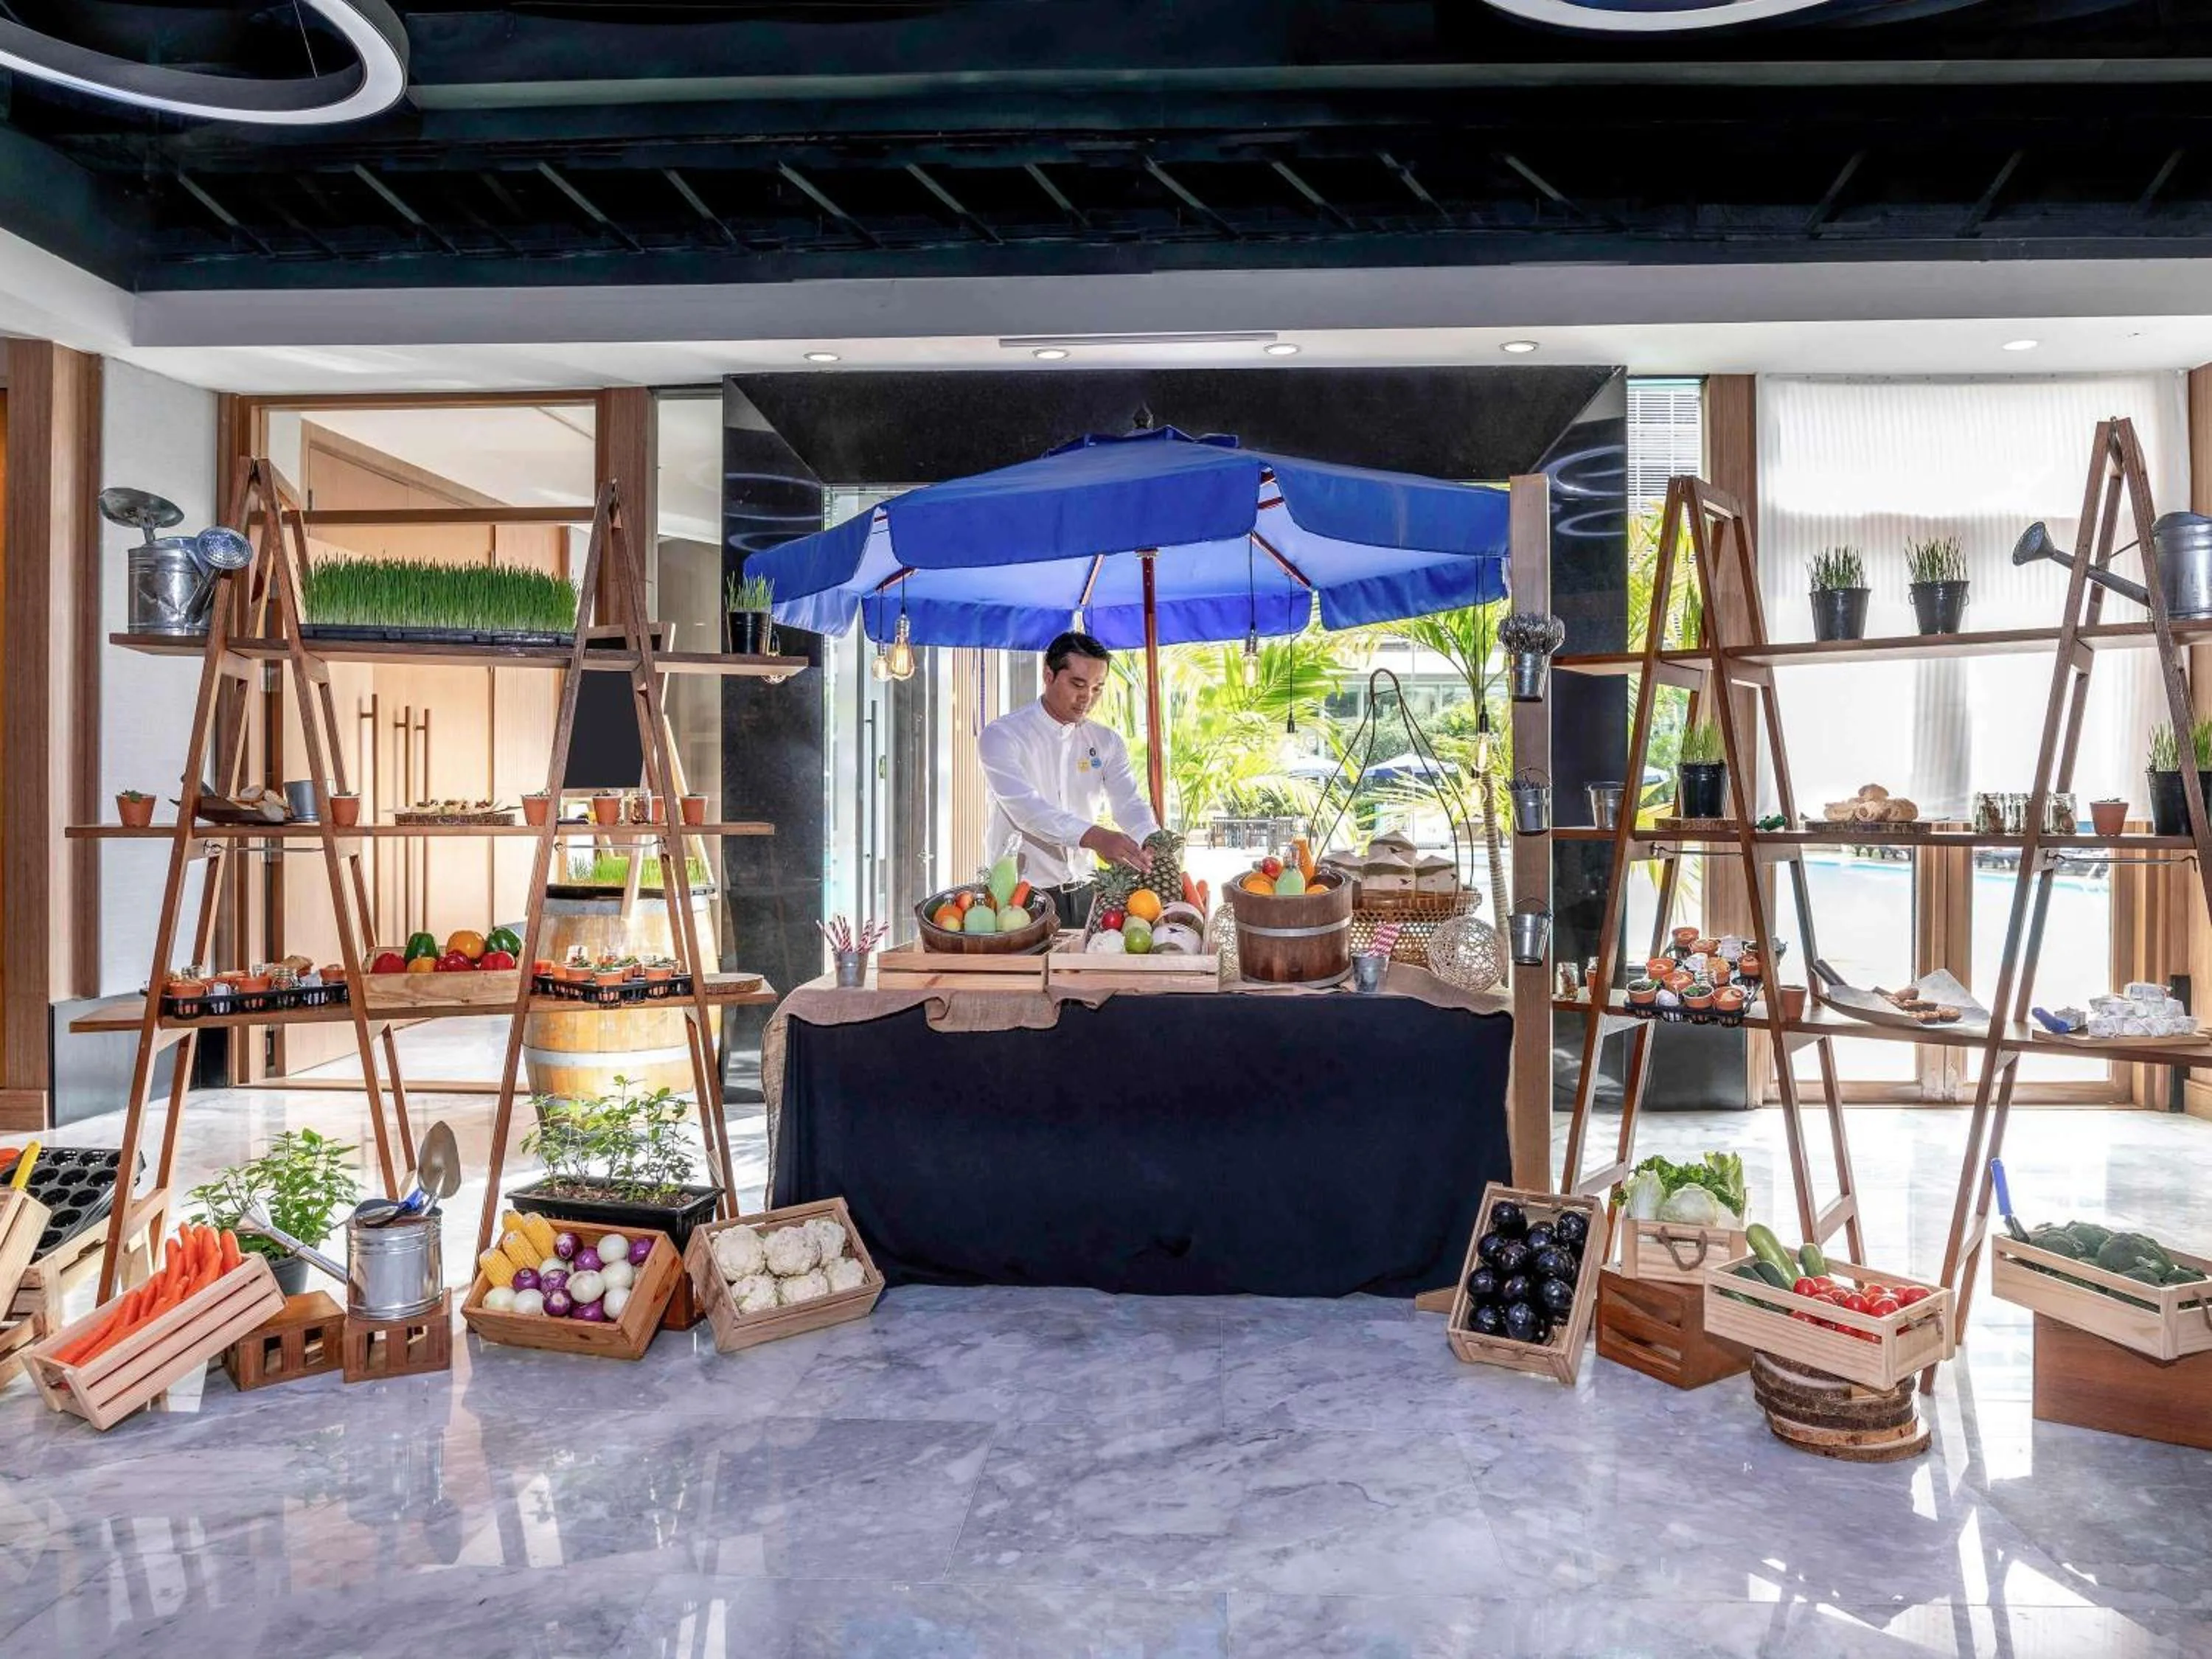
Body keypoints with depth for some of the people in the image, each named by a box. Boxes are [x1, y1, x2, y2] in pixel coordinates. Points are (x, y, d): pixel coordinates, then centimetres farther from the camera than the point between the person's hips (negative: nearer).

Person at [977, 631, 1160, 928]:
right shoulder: (1001, 735, -9)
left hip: (1084, 891, 5)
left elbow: (1130, 804, -4)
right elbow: (1024, 805, -25)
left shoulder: (1107, 742, 8)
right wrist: (1095, 837, -39)